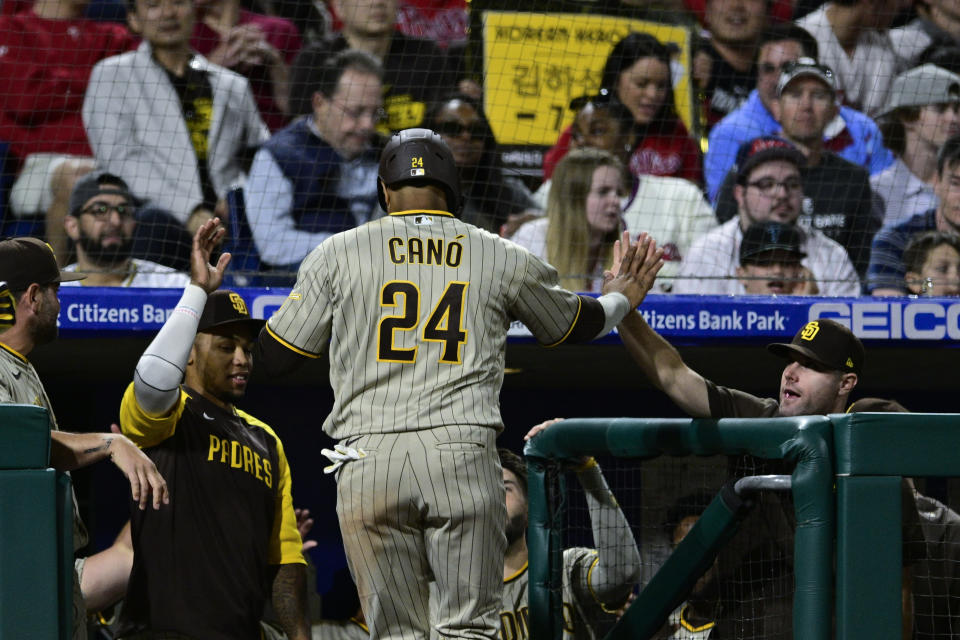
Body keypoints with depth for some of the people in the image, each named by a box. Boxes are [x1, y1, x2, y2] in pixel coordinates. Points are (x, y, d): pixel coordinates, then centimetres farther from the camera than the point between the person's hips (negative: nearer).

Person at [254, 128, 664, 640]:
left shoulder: (337, 253, 9)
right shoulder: (501, 257, 12)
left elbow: (273, 358, 11)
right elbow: (572, 324, 29)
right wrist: (619, 299, 52)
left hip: (367, 461, 0)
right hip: (464, 457, 0)